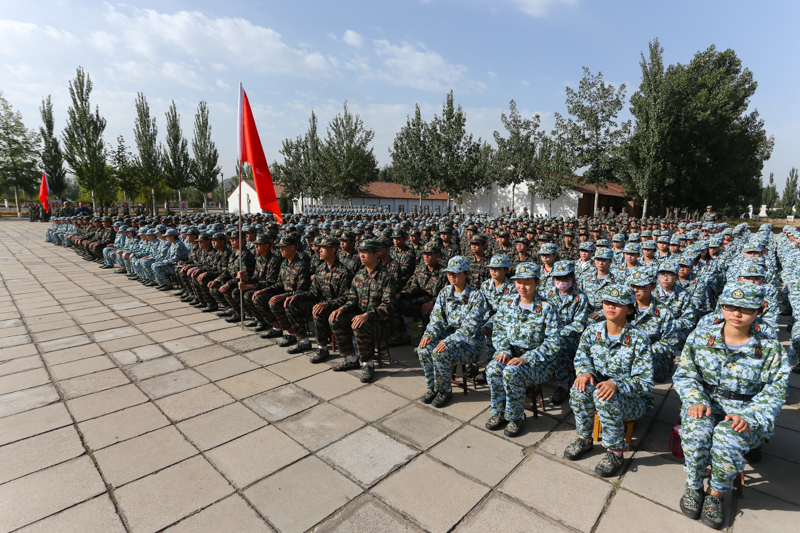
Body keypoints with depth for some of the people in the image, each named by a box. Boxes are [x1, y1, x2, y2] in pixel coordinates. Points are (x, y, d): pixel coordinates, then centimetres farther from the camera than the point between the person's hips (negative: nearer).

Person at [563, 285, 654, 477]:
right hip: (600, 385, 4)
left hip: (634, 398, -3)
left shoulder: (639, 339, -15)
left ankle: (615, 451, -10)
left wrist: (616, 384, -36)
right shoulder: (592, 331, -3)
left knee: (605, 398, -36)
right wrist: (585, 372, -22)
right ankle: (584, 438, -4)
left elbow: (645, 382, -17)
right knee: (580, 388, -30)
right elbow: (581, 359, 3)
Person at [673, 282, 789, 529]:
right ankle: (693, 487, -5)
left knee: (727, 437, -33)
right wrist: (695, 400, -17)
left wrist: (749, 417, -20)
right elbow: (684, 374, 1)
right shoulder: (700, 336, -1)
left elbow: (774, 393, -3)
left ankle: (716, 493, -5)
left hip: (747, 412, -1)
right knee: (696, 430, -32)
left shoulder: (770, 348, -2)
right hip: (705, 405, 1)